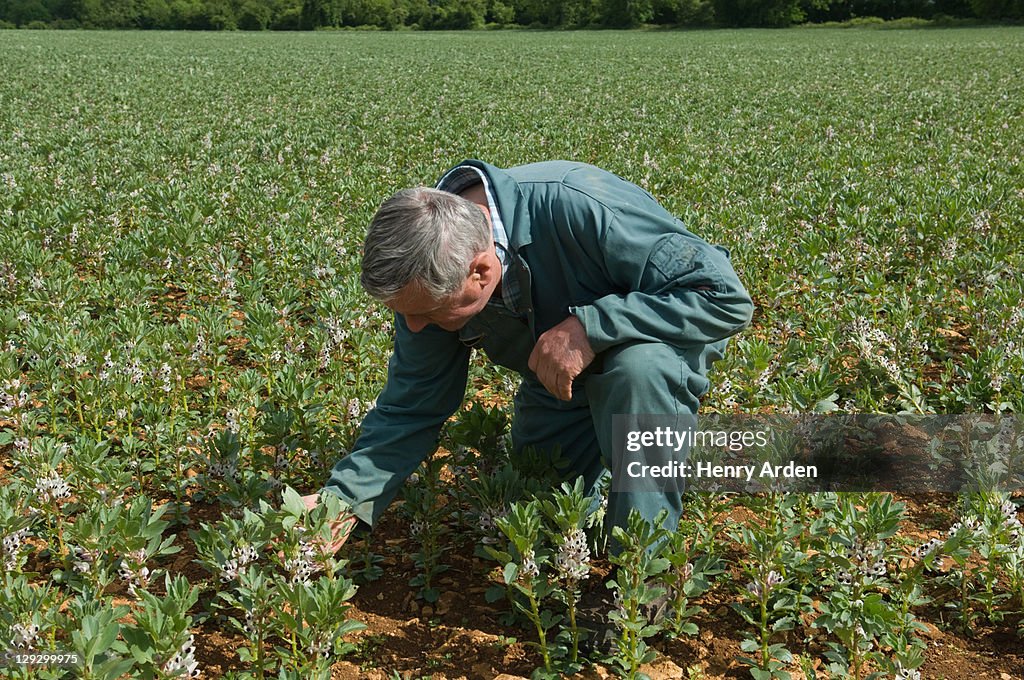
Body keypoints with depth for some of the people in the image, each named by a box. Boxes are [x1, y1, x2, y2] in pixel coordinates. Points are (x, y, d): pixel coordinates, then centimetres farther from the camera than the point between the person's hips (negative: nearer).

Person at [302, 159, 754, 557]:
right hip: (560, 384, 5)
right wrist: (343, 498, -23)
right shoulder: (428, 271, -20)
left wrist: (588, 327, -43)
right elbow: (412, 405, -11)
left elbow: (726, 297, -36)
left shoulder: (581, 209, -39)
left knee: (638, 368, -39)